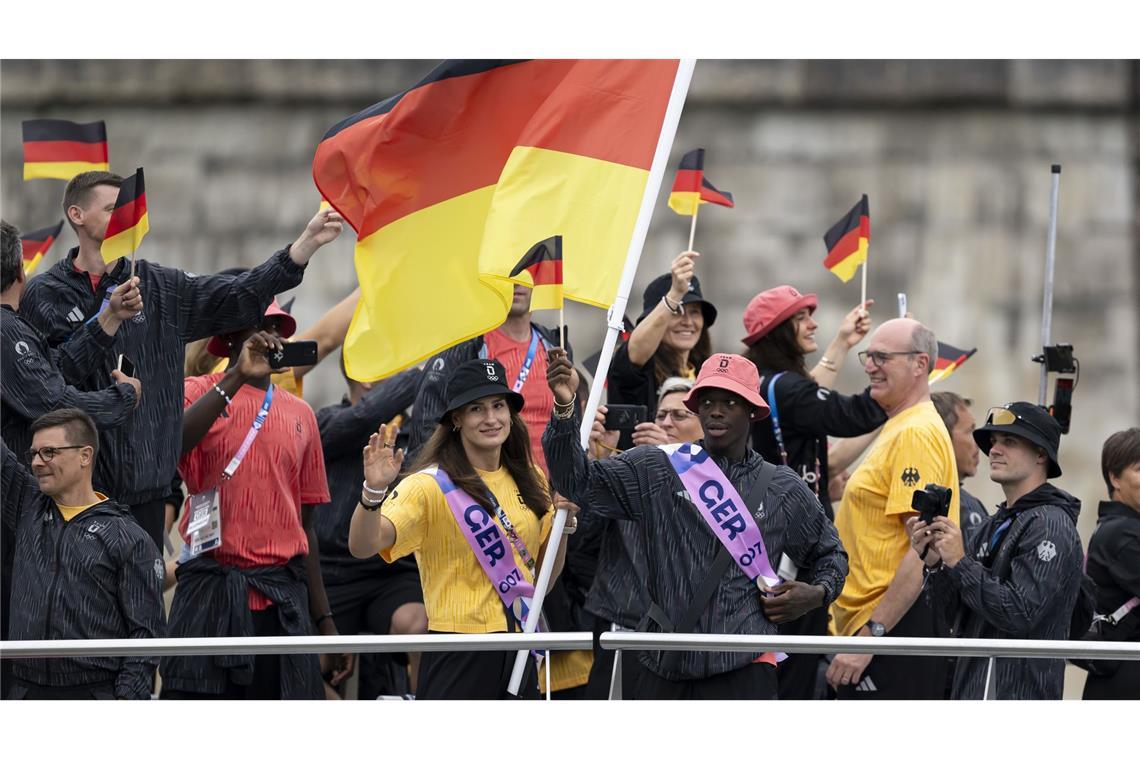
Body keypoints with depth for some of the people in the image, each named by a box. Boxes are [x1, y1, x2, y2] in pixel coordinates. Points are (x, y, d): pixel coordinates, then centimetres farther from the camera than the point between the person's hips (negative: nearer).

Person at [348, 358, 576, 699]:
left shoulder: (529, 481, 10)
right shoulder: (432, 485, -9)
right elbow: (362, 545, -23)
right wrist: (373, 491, -40)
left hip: (519, 655, 6)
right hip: (460, 656, -6)